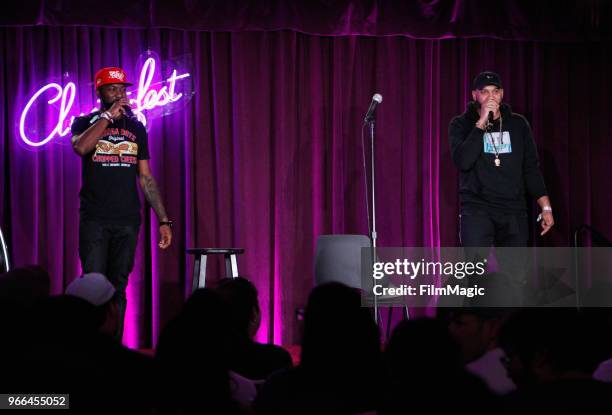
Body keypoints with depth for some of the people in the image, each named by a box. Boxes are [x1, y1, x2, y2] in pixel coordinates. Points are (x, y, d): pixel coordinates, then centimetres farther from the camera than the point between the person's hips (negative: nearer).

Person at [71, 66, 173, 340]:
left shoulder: (136, 128, 14)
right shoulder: (85, 123, 5)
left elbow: (146, 178, 13)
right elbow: (80, 147, -21)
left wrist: (163, 220, 7)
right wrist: (108, 115, -15)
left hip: (127, 221, 3)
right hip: (94, 221, -3)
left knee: (117, 289, 4)